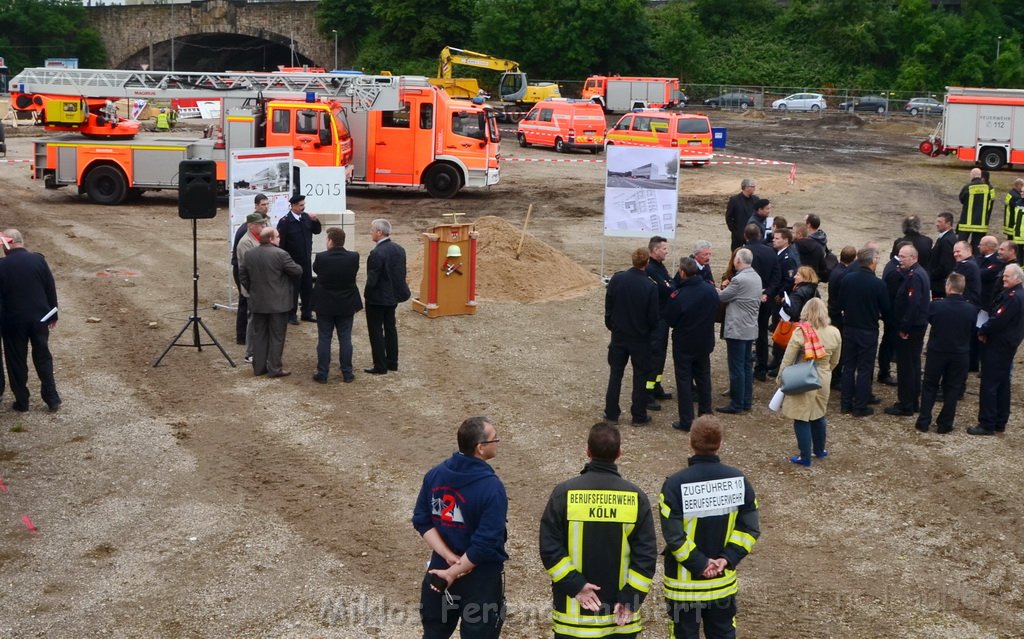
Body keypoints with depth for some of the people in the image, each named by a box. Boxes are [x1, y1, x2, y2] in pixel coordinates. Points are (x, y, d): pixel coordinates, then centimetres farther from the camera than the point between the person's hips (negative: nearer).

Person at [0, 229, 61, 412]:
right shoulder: (38, 260, -6)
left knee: (16, 361, 12)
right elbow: (51, 289, 0)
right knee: (43, 358, 15)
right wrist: (53, 315, 11)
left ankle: (22, 401, 18)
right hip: (39, 318, 2)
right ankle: (52, 399, 14)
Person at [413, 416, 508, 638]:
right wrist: (453, 572, -15)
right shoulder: (492, 487, -23)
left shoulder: (435, 474, -5)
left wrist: (449, 558, -10)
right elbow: (486, 544, -24)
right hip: (480, 579, -6)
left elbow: (422, 522, -3)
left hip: (439, 569, 6)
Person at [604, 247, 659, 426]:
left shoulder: (616, 279, -11)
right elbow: (653, 317, -14)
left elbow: (608, 306, -2)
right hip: (640, 337, -2)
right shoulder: (650, 286, -19)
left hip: (619, 335, 2)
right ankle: (639, 416, 14)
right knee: (640, 376, 10)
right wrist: (651, 328, 8)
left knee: (615, 374, 13)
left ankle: (611, 413, 17)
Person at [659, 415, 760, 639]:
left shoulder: (675, 485, -19)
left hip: (684, 582, -3)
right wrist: (729, 558, -8)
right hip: (723, 582, 3)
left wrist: (699, 563, -13)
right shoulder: (738, 481, -6)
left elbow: (673, 535, -21)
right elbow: (750, 528, -5)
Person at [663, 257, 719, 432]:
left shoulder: (678, 296, -25)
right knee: (703, 377, 20)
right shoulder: (710, 290, -8)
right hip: (705, 342, 5)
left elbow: (669, 319, -14)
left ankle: (686, 420, 4)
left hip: (684, 344, -5)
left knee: (684, 380, 4)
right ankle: (706, 414, 29)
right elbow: (716, 311, 7)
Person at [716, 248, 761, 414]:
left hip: (737, 329, -9)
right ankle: (746, 401, 19)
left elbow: (721, 297, -12)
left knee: (736, 367, -3)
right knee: (747, 366, 14)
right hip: (750, 328, 9)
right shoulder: (756, 277, 9)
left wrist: (721, 290, 11)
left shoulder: (739, 280, -20)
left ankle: (736, 405, 1)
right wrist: (728, 289, 8)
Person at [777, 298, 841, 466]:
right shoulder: (835, 333, -3)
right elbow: (835, 361, 9)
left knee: (802, 418, 4)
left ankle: (805, 457, 8)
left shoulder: (800, 332, -17)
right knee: (818, 415, 23)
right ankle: (819, 450, 36)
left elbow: (787, 359, -12)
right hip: (823, 380, 5)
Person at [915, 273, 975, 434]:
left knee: (929, 386, 14)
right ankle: (945, 424, 15)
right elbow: (973, 334, 2)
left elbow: (927, 319, 5)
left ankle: (923, 422, 13)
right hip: (960, 355, 1)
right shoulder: (971, 310, -12)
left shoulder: (936, 306, -16)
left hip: (936, 352, -1)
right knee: (952, 389, 12)